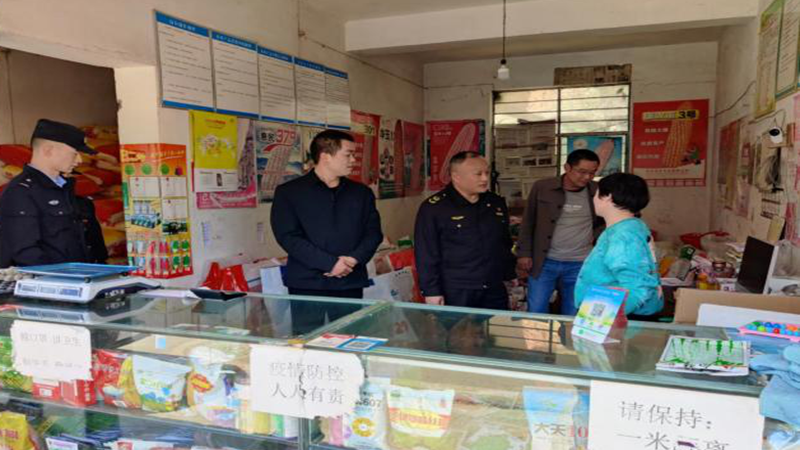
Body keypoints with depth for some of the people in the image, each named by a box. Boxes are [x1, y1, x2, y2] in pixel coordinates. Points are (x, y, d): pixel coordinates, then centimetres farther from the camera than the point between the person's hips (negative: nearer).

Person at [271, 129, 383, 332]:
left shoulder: (362, 192, 13)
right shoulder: (288, 192, 1)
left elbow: (373, 232, 9)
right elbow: (288, 237, -9)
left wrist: (354, 259, -11)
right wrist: (330, 263, -16)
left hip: (350, 284, 3)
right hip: (307, 285, -3)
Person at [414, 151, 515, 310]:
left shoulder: (497, 203, 9)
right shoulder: (433, 208, -10)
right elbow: (426, 254, -11)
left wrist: (510, 277, 19)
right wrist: (432, 291, -13)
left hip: (494, 291, 6)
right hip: (455, 294, -5)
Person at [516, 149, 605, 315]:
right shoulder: (542, 187, -5)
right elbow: (528, 222, 2)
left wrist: (595, 236, 3)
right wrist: (524, 253, -1)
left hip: (579, 265, 1)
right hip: (544, 262, -1)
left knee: (573, 317, 8)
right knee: (535, 312, 4)